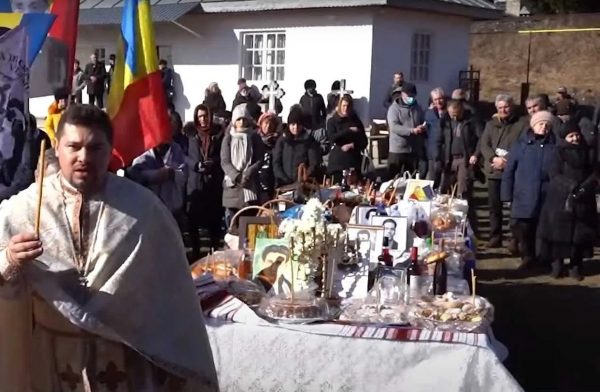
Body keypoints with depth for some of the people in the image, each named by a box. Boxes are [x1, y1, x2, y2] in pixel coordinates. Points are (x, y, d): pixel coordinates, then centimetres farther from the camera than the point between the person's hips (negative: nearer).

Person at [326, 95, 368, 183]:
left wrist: (352, 145, -9)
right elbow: (332, 138, -8)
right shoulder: (332, 121, 8)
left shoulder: (356, 121, 12)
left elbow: (364, 142, 8)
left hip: (354, 161, 1)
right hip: (338, 161, -1)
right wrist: (349, 130, -9)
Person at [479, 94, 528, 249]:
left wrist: (509, 161, -16)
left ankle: (515, 239, -2)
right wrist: (494, 158, -12)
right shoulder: (491, 124, 15)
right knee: (494, 205, 9)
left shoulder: (522, 125, 1)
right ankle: (495, 237, 18)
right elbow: (483, 145, 5)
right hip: (494, 171, 4)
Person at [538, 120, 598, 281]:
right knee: (558, 231, -3)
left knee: (580, 233, 1)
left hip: (583, 201, 2)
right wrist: (572, 186, -19)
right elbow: (554, 174, -7)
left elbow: (594, 174, 6)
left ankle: (575, 266, 9)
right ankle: (556, 264, 5)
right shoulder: (560, 153, 1)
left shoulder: (587, 152, 10)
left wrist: (584, 187, -13)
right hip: (560, 200, -2)